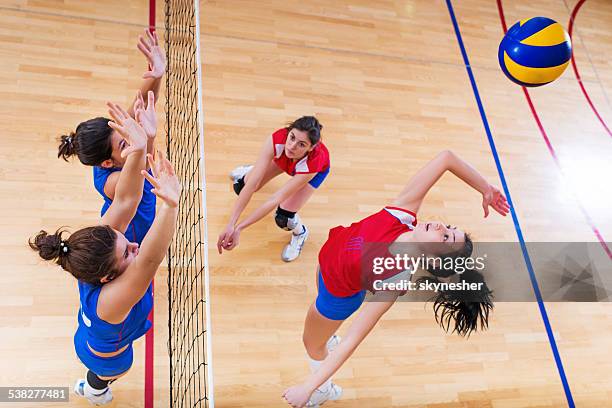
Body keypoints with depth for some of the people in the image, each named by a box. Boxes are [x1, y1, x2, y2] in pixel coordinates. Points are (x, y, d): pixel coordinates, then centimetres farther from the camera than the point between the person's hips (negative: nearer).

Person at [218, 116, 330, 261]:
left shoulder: (313, 162, -46)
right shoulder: (277, 140, -42)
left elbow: (275, 200, -43)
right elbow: (251, 185, -42)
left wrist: (239, 228, -43)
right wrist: (230, 225, -48)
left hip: (316, 169, -3)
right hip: (284, 158, 3)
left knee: (283, 219, -17)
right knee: (241, 186, -1)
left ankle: (300, 233, 19)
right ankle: (252, 171, 35)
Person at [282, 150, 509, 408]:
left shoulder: (395, 282, -42)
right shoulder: (403, 214, -34)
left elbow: (352, 340, -38)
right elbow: (446, 158, -33)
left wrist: (308, 387, -36)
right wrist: (486, 190, -20)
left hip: (337, 296, -5)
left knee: (311, 343, 22)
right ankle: (326, 340, 72)